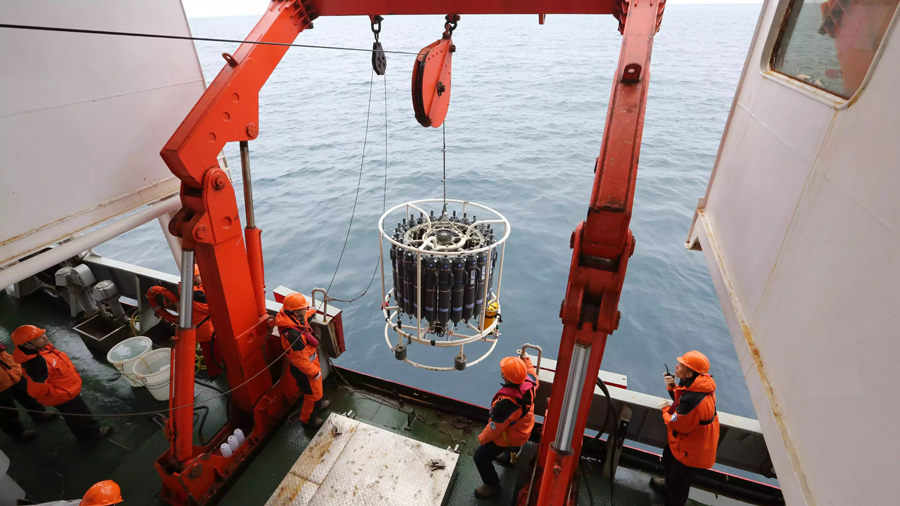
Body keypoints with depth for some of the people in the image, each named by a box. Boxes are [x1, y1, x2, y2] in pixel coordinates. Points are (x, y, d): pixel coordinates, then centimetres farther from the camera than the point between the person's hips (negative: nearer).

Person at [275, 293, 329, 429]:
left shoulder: (294, 318, -15)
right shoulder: (293, 334, -41)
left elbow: (303, 316, 14)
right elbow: (300, 360, -31)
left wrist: (311, 312, 33)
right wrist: (314, 372, -18)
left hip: (310, 358, 9)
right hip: (304, 367, -9)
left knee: (316, 387, 32)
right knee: (312, 393, 15)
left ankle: (317, 405, 59)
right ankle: (307, 420, 40)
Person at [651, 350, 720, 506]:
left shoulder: (693, 400, -42)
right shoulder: (697, 385, -12)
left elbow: (677, 424, -27)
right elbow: (681, 399, 5)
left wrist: (666, 410, -10)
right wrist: (672, 387, -13)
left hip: (691, 448, -10)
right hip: (694, 439, 10)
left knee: (679, 482, 13)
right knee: (669, 458, 35)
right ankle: (670, 484, 61)